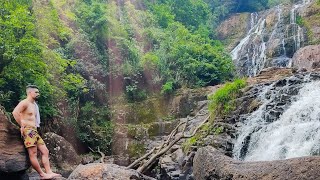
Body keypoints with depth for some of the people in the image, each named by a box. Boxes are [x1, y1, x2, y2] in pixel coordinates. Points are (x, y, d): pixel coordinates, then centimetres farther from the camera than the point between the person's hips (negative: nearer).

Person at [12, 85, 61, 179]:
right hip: (28, 130, -10)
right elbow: (15, 112, -23)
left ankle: (49, 172, -1)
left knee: (45, 151, 2)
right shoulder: (25, 103, -7)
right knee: (33, 154, -9)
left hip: (34, 131, 10)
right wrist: (22, 125, -19)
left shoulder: (34, 104, 21)